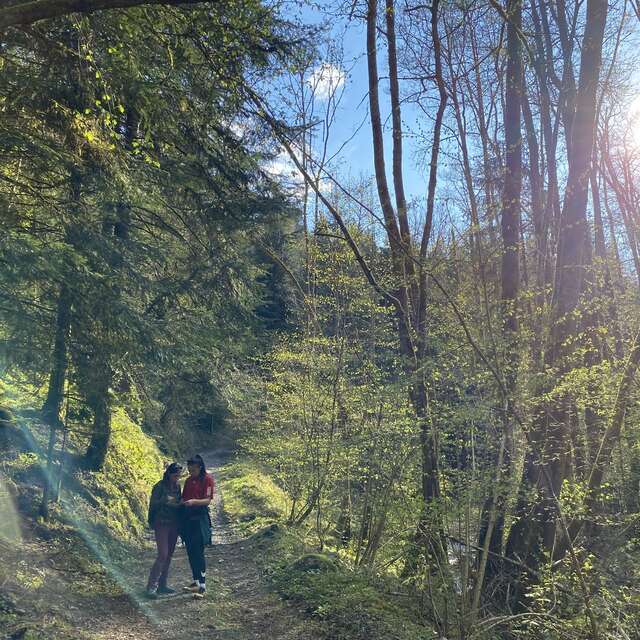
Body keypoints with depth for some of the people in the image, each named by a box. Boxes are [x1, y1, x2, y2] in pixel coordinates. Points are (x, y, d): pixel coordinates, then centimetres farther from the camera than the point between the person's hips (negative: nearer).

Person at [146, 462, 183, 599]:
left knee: (169, 555, 10)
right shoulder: (159, 486, -11)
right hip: (162, 524, -6)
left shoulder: (177, 486, 7)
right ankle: (151, 586, -4)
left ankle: (162, 584, 19)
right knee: (162, 555, -12)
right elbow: (153, 504, -14)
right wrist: (165, 500, -27)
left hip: (174, 524, 6)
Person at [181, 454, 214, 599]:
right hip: (188, 517, 7)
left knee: (198, 552, -10)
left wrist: (194, 501, -29)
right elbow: (184, 498, 17)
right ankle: (196, 582, 23)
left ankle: (203, 586, -8)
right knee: (190, 552, 11)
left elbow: (208, 500, -14)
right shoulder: (188, 480, 13)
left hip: (200, 518, -7)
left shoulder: (207, 479, -7)